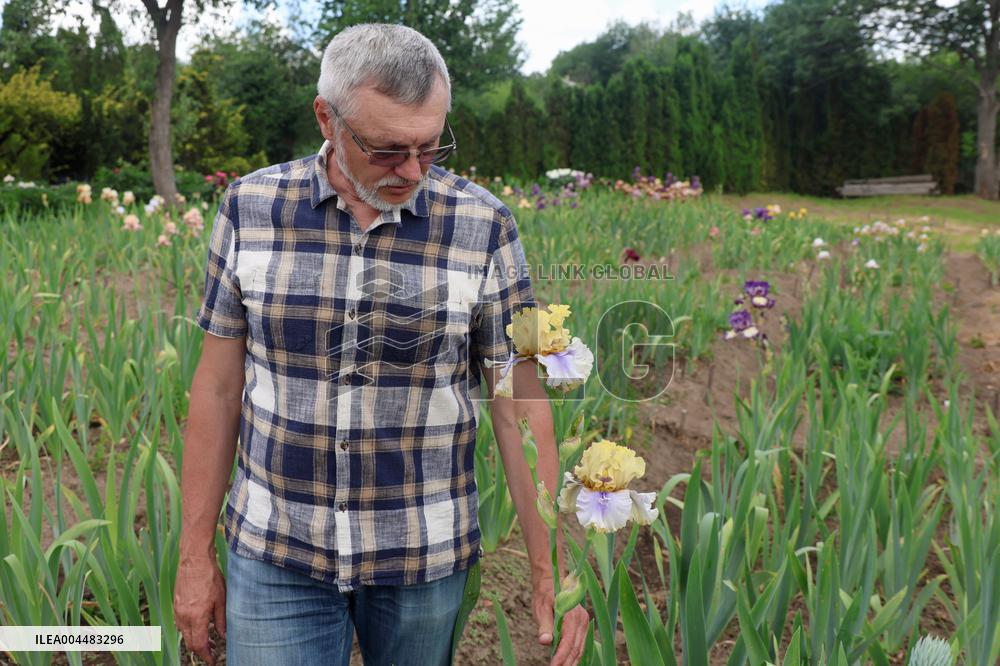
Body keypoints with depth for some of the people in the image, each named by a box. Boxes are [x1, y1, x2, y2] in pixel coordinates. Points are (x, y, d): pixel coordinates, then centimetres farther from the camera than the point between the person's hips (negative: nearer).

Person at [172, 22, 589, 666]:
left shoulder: (483, 226, -10)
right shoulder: (251, 208, -6)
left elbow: (521, 405, -6)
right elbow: (219, 385, 0)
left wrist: (551, 569, -6)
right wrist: (196, 555, 3)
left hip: (424, 557, 0)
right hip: (276, 552, 1)